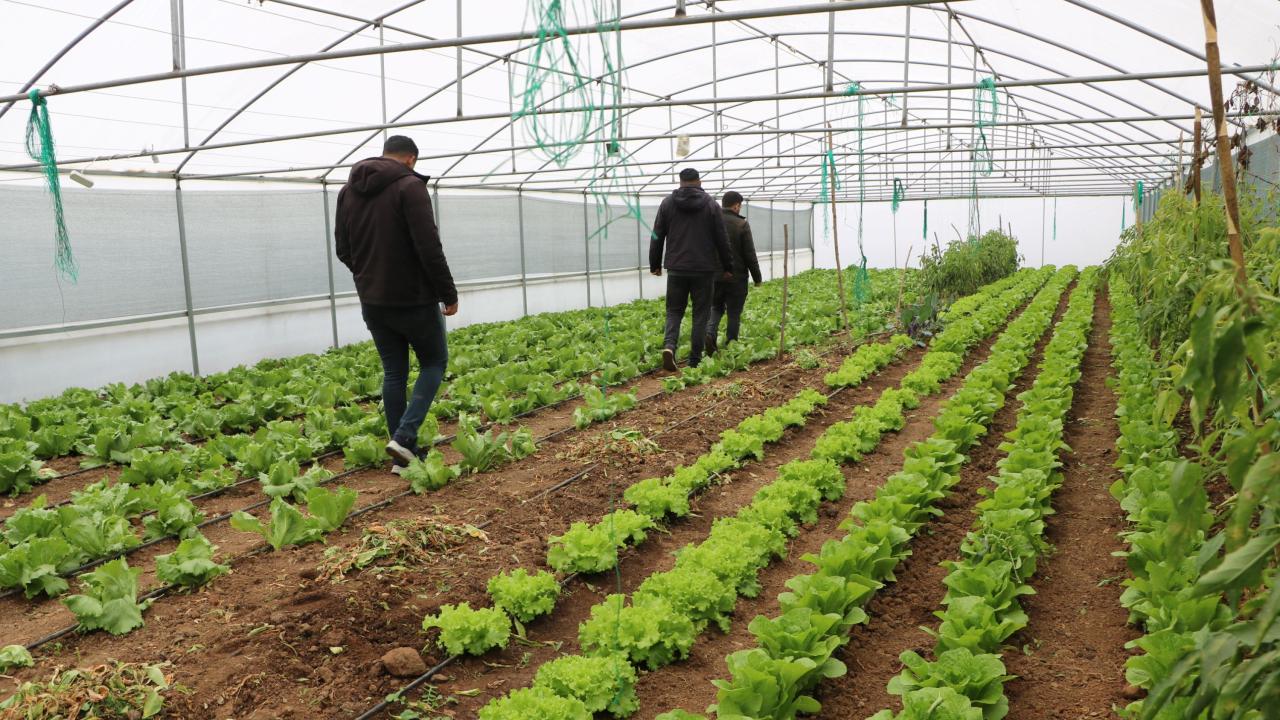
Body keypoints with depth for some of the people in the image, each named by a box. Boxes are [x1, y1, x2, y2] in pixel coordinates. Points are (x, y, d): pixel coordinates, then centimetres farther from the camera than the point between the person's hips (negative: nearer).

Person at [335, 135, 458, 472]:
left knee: (394, 373, 12)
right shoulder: (410, 186, -12)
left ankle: (403, 456, 13)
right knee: (434, 362, 11)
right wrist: (449, 293, -11)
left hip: (372, 301, 6)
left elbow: (343, 249, 14)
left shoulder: (348, 190, 10)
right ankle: (405, 436, -5)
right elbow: (429, 247, -19)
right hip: (413, 299, -6)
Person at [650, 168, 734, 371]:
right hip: (704, 269, -1)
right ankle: (695, 360, 6)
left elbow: (657, 237, 5)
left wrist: (655, 264, 15)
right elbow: (722, 239, 1)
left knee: (674, 311, 9)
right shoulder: (711, 204, 1)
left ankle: (669, 345, -17)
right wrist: (727, 267, 10)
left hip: (676, 269, 1)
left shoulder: (667, 203, 4)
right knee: (701, 313, 7)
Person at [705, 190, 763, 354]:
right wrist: (757, 278, 2)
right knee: (734, 313, 8)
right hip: (736, 278, -3)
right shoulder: (742, 224, -10)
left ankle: (710, 333, -8)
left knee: (716, 307, 17)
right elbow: (750, 255, -8)